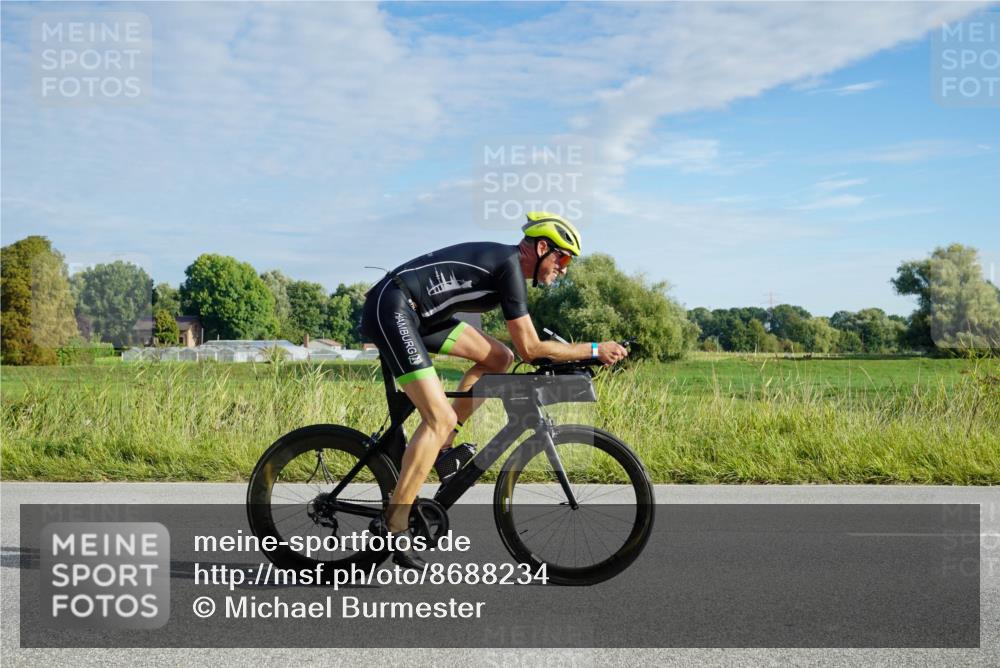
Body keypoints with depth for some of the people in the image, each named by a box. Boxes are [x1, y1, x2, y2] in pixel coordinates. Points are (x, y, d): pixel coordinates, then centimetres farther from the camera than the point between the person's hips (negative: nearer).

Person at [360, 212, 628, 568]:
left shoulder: (503, 261, 15)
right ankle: (395, 528, -13)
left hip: (416, 312, 10)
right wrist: (595, 350, -7)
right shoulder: (510, 265, -13)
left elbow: (521, 345, 25)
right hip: (390, 308, -10)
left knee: (499, 358, 8)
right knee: (441, 418, -16)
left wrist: (569, 357, 23)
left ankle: (442, 449, 9)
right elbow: (529, 348, -13)